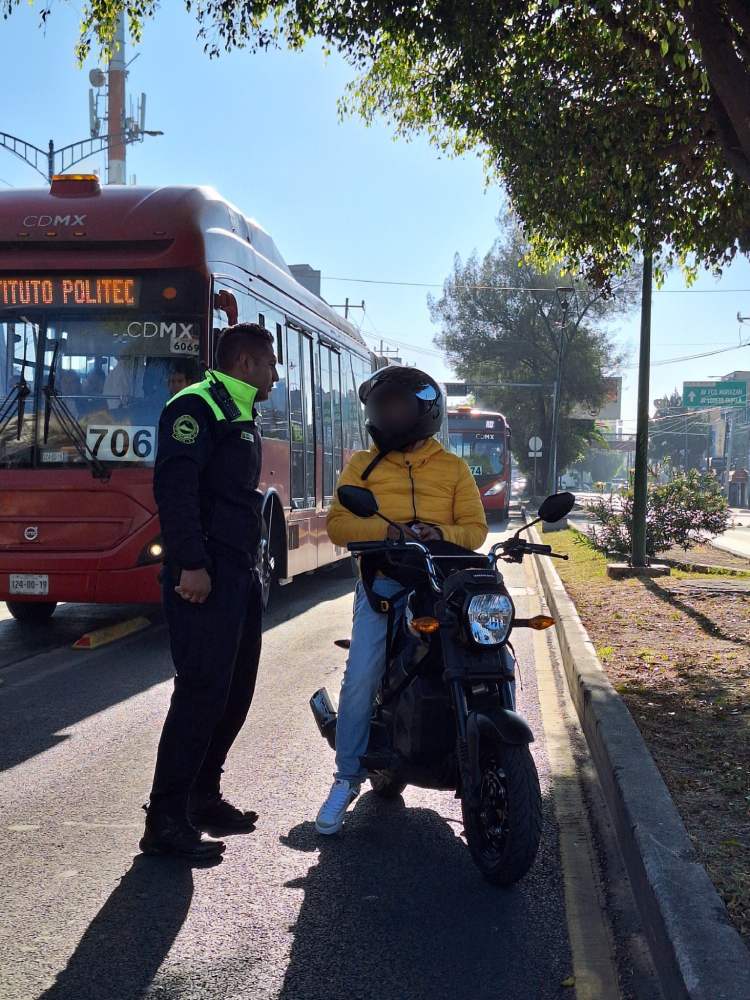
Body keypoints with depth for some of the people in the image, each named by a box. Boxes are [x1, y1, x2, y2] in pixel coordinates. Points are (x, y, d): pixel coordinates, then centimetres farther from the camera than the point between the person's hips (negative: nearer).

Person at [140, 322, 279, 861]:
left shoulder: (243, 418, 21)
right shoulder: (197, 406, -9)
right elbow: (175, 487, -20)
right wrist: (191, 564, -26)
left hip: (240, 573, 10)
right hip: (205, 574, -10)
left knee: (235, 691, 12)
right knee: (202, 691, -11)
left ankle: (202, 796, 24)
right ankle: (165, 820, -5)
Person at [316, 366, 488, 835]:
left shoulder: (453, 468, 12)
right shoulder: (363, 465, 12)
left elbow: (475, 527, 6)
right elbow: (338, 524, 1)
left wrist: (441, 533, -15)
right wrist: (389, 530, -16)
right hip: (383, 582, 0)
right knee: (361, 679, -13)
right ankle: (347, 778, 1)